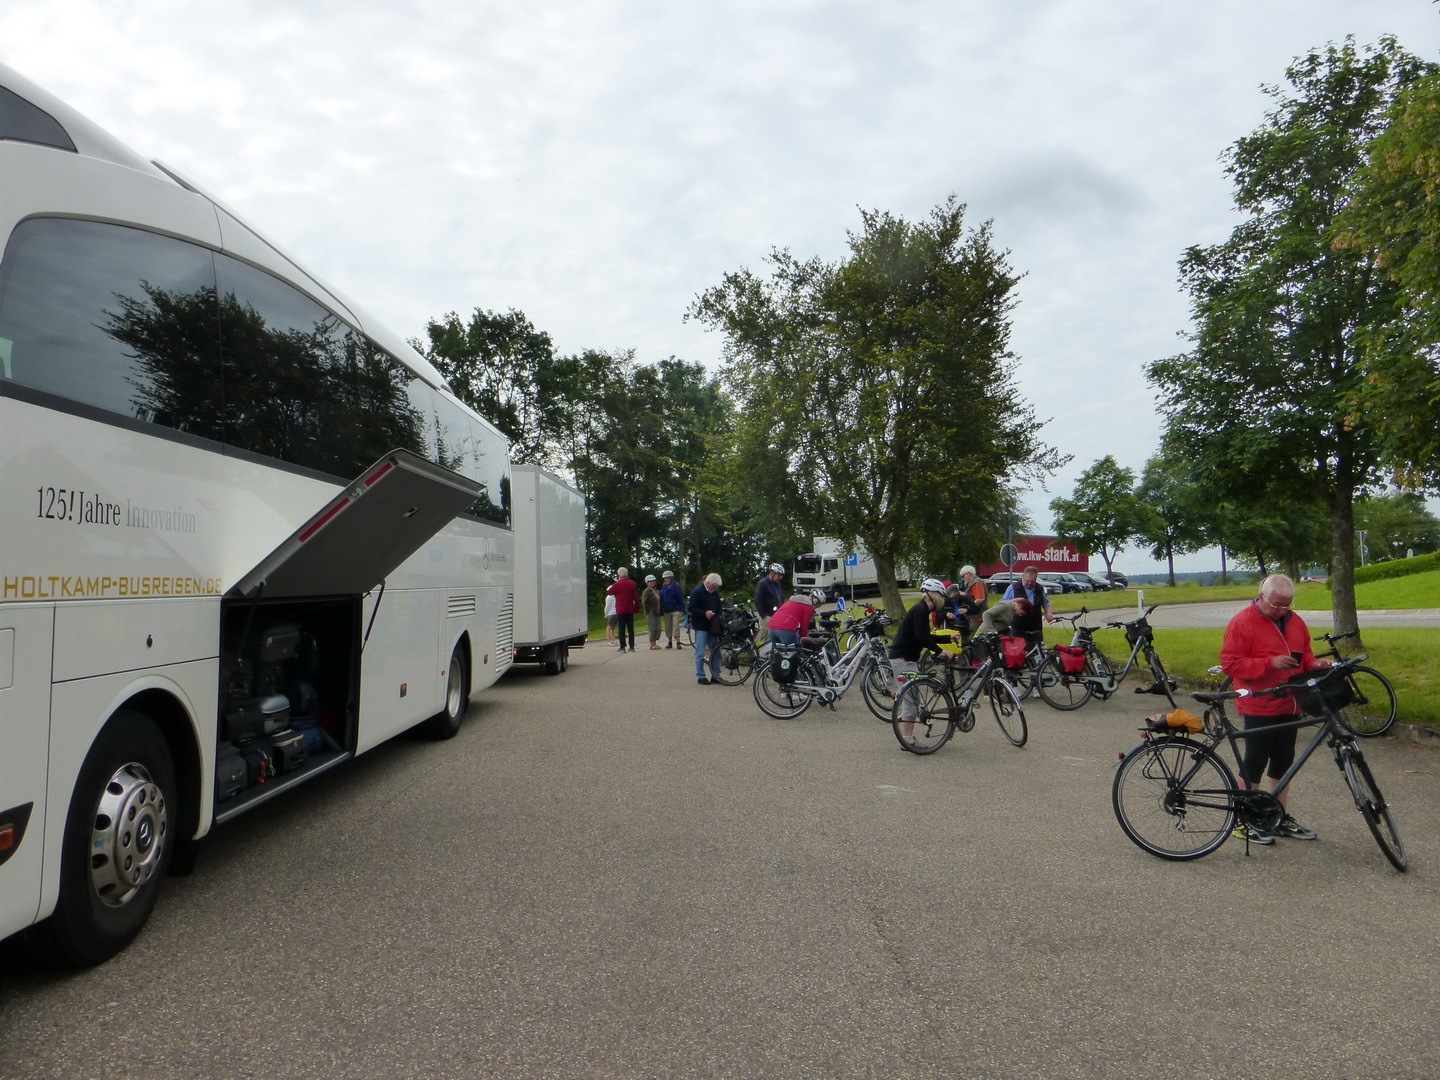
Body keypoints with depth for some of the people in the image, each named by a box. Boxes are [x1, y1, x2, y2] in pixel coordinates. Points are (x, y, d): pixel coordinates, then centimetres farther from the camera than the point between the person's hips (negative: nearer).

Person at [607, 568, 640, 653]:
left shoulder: (617, 584, -9)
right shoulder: (632, 584, 3)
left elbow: (609, 592, 6)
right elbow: (636, 597, 4)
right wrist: (636, 609, 9)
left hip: (620, 610, -3)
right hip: (630, 610, 4)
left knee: (621, 629, 0)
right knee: (631, 629, 8)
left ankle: (622, 647, -2)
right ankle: (632, 646, 7)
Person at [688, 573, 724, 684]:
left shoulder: (714, 593, 10)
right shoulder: (697, 591, -11)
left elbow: (718, 607, 21)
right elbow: (692, 608, -15)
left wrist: (717, 618, 3)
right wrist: (705, 613, -26)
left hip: (712, 627, 7)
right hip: (700, 627, -7)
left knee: (716, 652, 9)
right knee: (700, 653, -2)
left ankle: (716, 676, 18)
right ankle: (700, 677, 7)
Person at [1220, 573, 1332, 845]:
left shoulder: (1295, 621, 9)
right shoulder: (1242, 622, -13)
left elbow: (1304, 654, 21)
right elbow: (1230, 663, -17)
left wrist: (1314, 664, -1)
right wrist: (1270, 663, -25)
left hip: (1289, 706, 7)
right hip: (1258, 708, -7)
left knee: (1282, 763, 15)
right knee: (1254, 763, -1)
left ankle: (1281, 818, 27)